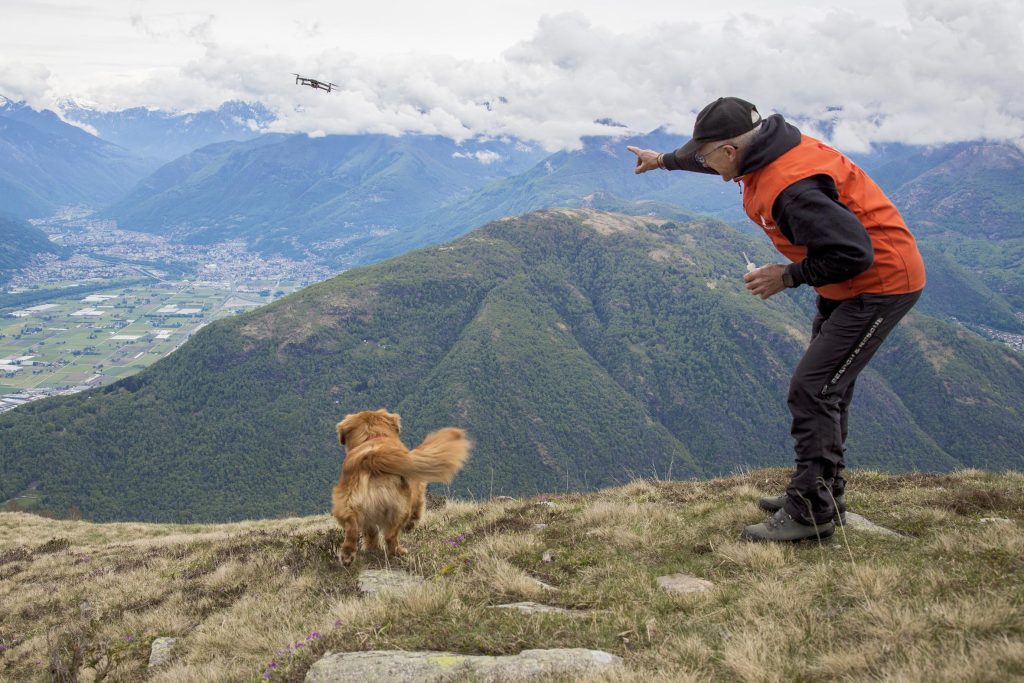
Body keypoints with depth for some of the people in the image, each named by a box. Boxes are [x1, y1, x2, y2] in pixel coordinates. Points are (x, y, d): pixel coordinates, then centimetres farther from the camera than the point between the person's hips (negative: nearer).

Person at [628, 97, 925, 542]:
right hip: (849, 284, 11)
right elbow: (718, 155, 23)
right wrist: (663, 160, 37)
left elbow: (854, 252, -32)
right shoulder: (767, 150, 0)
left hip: (880, 283, -11)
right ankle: (823, 491, 29)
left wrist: (789, 276, -20)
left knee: (812, 391, -11)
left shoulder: (790, 189, -31)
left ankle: (812, 513, -2)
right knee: (827, 387, 17)